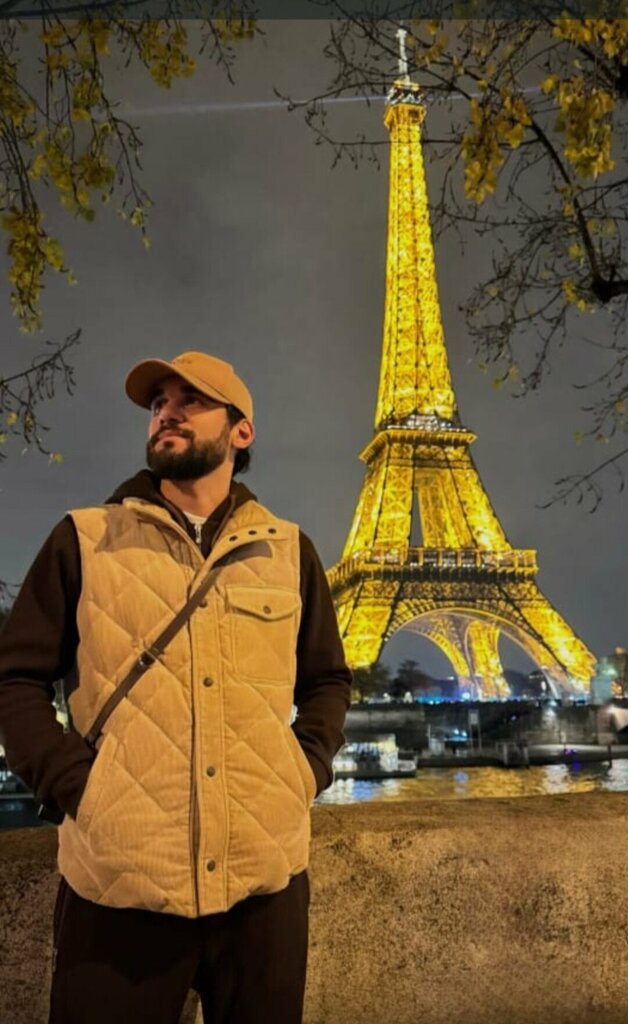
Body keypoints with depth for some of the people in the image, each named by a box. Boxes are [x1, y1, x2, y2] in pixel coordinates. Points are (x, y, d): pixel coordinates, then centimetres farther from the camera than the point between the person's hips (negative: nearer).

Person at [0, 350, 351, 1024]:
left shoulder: (288, 551, 9)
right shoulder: (85, 540, 3)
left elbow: (328, 679, 16)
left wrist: (307, 770, 0)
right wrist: (72, 784, -10)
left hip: (265, 878, 3)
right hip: (118, 883, -2)